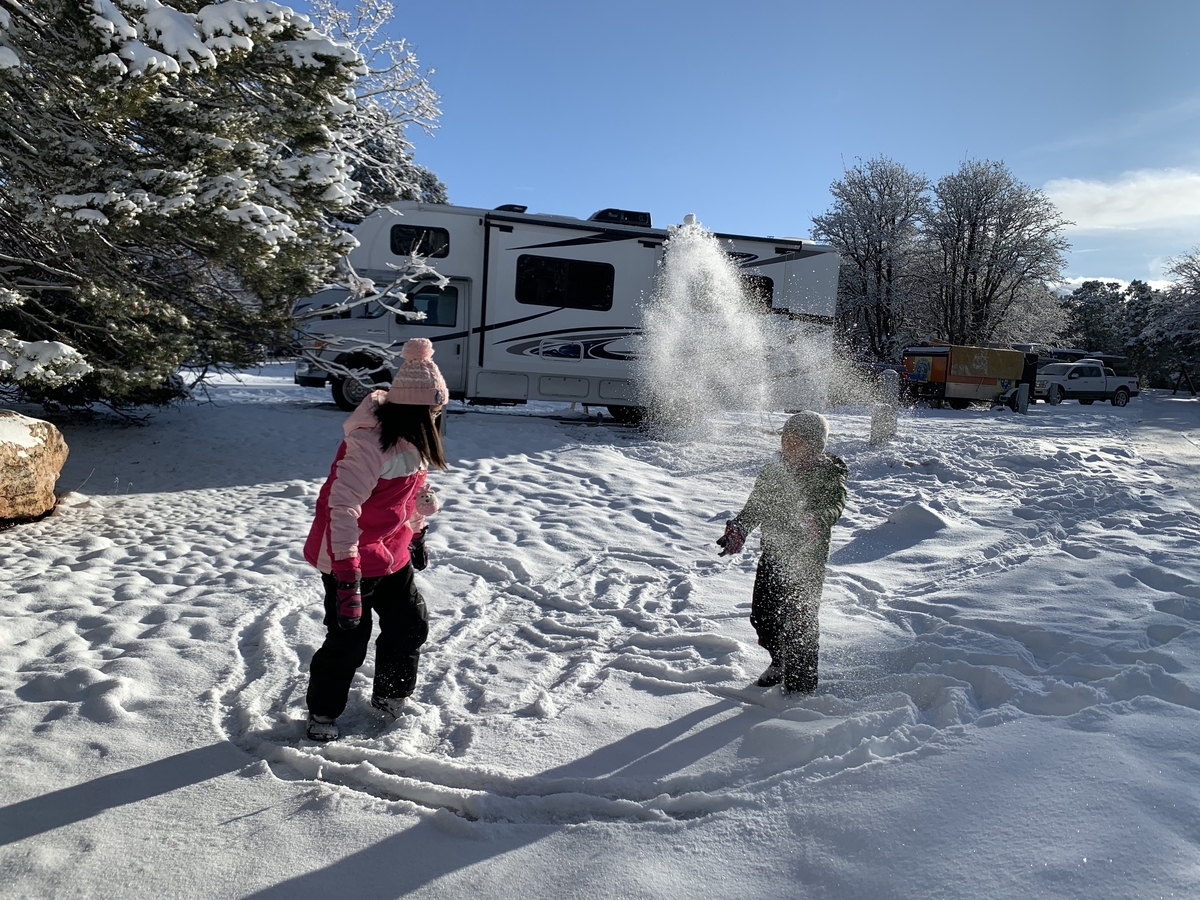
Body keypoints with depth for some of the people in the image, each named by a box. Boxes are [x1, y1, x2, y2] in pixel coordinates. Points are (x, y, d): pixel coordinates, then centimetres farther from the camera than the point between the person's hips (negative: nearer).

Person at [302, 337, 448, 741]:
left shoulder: (410, 439, 0)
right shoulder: (370, 442, -29)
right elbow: (342, 507, -32)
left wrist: (416, 534, 25)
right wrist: (347, 577, -34)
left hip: (390, 553, 8)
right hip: (349, 559, -8)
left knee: (410, 623, 13)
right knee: (348, 640, 2)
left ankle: (389, 695, 35)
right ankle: (323, 712, 26)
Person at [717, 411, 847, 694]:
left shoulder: (829, 474, -8)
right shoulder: (771, 473, 5)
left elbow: (834, 504, -24)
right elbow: (755, 507, 5)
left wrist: (816, 521, -46)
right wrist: (739, 528, -14)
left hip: (808, 558, -5)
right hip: (773, 556, 5)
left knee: (799, 622, -3)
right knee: (762, 615, 12)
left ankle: (800, 688, 14)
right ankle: (781, 663, 39)